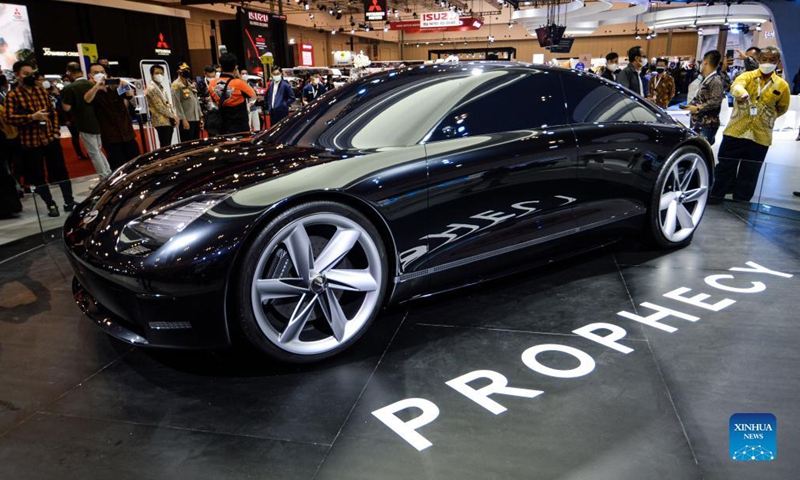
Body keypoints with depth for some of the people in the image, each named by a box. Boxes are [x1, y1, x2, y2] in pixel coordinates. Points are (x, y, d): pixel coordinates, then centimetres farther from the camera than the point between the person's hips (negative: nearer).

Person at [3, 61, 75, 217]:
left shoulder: (42, 91, 10)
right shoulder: (12, 96, -5)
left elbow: (53, 112, 13)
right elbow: (9, 118, -13)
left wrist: (55, 131, 1)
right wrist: (32, 117, -23)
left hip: (51, 139, 3)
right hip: (30, 143, -3)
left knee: (61, 171, 6)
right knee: (38, 176, 4)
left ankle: (69, 201, 14)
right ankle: (51, 205, 13)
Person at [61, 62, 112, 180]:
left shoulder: (70, 88, -12)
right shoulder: (93, 84, 8)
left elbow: (66, 108, -12)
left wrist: (62, 97, 3)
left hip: (85, 125, -7)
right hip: (98, 123, 7)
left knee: (94, 154, 1)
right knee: (98, 150, 20)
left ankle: (105, 179, 3)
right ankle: (110, 174, 18)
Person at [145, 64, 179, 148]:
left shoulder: (162, 88, 18)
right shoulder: (151, 89, -10)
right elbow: (159, 107, -16)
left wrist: (174, 116, 4)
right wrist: (173, 116, -10)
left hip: (168, 120, 9)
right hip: (161, 121, -9)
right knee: (165, 147, -10)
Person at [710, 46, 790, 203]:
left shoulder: (782, 85, 3)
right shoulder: (748, 76, -2)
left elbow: (782, 108, 20)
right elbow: (736, 85, -27)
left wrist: (767, 118, 6)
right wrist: (741, 94, -49)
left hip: (760, 137, 2)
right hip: (735, 132, -1)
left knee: (749, 176, 8)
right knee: (724, 168, 5)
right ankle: (714, 199, 17)